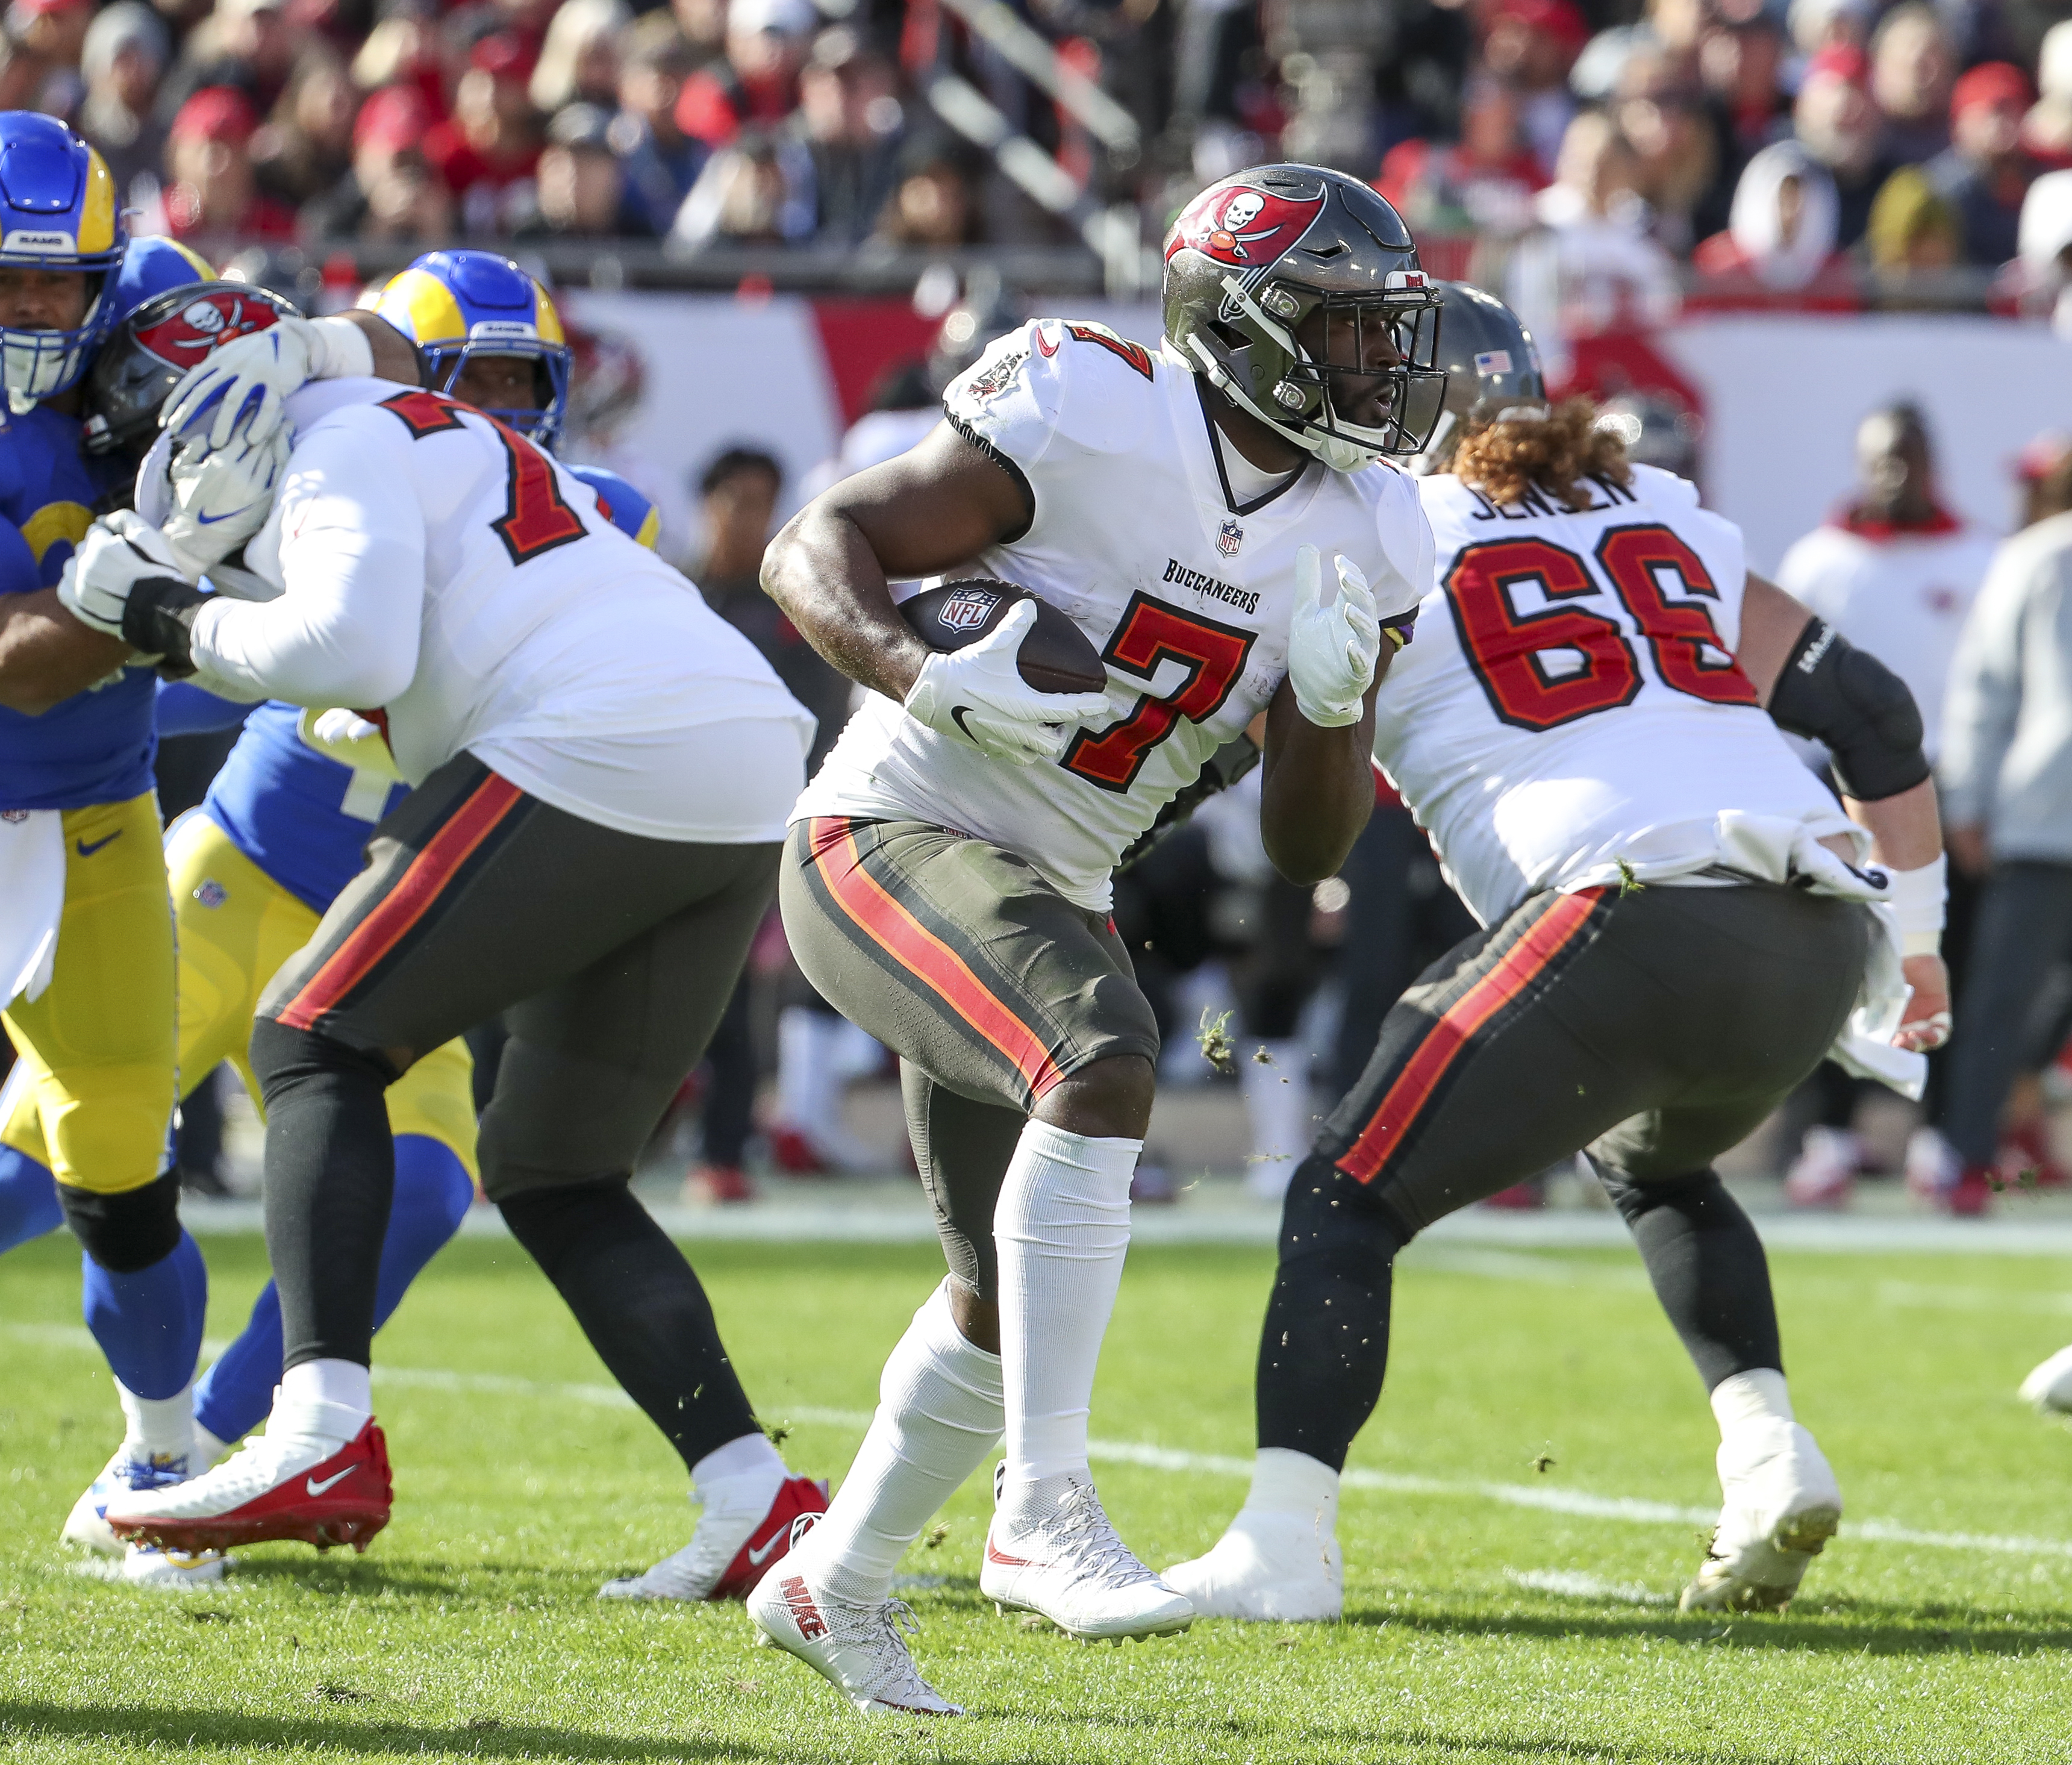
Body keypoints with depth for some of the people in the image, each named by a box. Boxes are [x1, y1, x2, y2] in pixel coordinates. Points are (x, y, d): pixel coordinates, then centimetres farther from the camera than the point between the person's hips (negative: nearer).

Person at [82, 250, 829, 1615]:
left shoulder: (355, 448, 5)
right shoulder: (518, 478, 34)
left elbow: (348, 650, -12)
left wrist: (191, 626, 3)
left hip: (598, 760, -9)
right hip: (750, 798, 9)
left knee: (318, 1043, 3)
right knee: (557, 1177, 16)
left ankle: (325, 1439, -12)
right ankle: (753, 1499, 2)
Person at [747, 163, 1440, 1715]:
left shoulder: (1363, 539, 1)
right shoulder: (1093, 421, -18)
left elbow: (1308, 849, 4)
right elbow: (815, 549, -18)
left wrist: (1335, 702, -16)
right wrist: (926, 679, -35)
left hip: (1045, 891, 8)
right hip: (894, 835, -8)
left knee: (1010, 1292, 14)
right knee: (1102, 1061, -33)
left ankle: (836, 1582, 35)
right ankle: (1046, 1505, -32)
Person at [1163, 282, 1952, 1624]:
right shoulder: (1667, 521, 25)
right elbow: (1870, 708, 26)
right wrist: (1911, 933, 34)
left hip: (1642, 920, -6)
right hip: (1825, 939, 7)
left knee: (1351, 1199, 2)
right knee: (1655, 1161, 35)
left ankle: (1284, 1546, -14)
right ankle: (1769, 1454, 15)